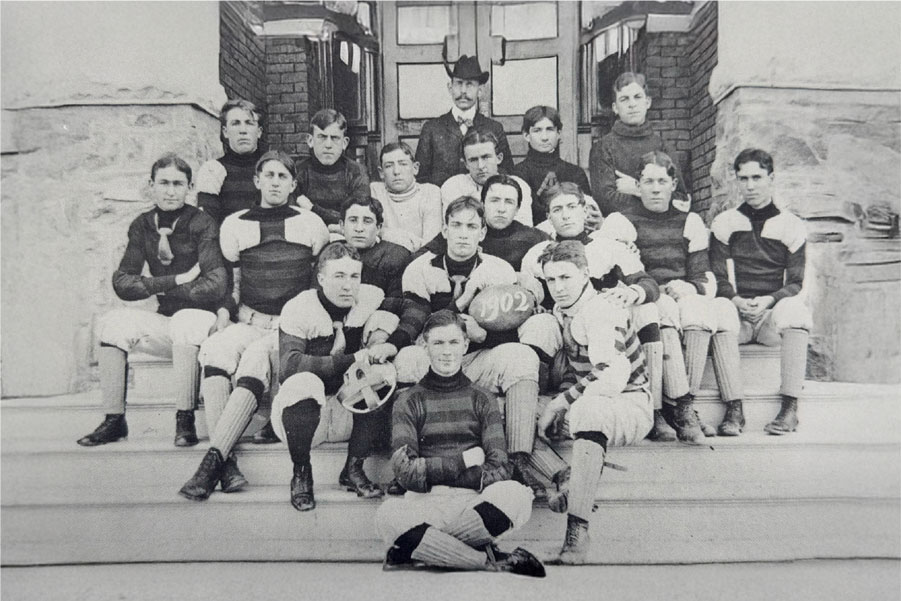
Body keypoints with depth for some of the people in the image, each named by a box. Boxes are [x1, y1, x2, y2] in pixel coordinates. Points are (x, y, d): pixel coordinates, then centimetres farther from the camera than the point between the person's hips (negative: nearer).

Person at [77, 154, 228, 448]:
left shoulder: (201, 224, -10)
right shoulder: (142, 226, 5)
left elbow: (215, 286, -22)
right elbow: (122, 283, -4)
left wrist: (158, 287, -11)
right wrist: (176, 280, -16)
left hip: (201, 317, -5)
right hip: (165, 322, 5)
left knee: (185, 320, -36)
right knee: (114, 321, -17)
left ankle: (185, 420, -24)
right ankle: (114, 420, -10)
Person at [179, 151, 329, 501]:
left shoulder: (311, 224, 11)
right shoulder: (235, 225, 15)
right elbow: (228, 283, 20)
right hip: (248, 323, 2)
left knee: (254, 359, -34)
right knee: (214, 349, -31)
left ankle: (213, 459, -36)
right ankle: (226, 462, -35)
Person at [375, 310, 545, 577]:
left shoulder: (482, 400, 15)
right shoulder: (409, 402, 12)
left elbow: (499, 469, 2)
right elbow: (406, 472, -2)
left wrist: (435, 475, -10)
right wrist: (463, 461, -3)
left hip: (475, 501, 1)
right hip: (426, 504, -1)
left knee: (515, 495, -30)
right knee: (389, 514, -33)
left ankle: (422, 550, -17)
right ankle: (489, 560, -22)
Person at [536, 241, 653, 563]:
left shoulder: (601, 314, -19)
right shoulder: (561, 310, 7)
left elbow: (613, 378, -31)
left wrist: (560, 403, -26)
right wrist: (560, 400, -6)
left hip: (631, 407, -9)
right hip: (591, 403, 9)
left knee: (587, 411, -41)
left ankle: (578, 528, -43)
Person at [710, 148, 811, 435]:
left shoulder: (792, 226, 9)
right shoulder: (724, 223, 11)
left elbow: (795, 284, 3)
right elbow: (718, 279, 4)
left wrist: (769, 300, -18)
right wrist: (737, 301, -17)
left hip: (775, 314, 0)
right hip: (738, 311, 0)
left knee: (794, 309, -35)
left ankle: (790, 408, -32)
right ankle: (734, 408, -32)